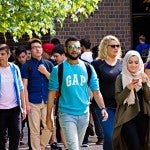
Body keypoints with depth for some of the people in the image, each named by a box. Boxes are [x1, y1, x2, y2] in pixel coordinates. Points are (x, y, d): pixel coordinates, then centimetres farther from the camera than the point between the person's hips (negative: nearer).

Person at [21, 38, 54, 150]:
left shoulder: (48, 64, 11)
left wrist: (45, 72, -6)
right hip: (33, 102, -3)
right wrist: (27, 103, -8)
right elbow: (24, 86, -1)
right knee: (35, 130, -2)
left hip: (47, 101, 3)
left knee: (48, 128, -2)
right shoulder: (26, 66, 2)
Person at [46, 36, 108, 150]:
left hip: (84, 114, 4)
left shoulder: (88, 69, 5)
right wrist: (49, 116, -6)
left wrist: (103, 108, -10)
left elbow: (96, 91, 5)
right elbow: (52, 94, -2)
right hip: (67, 114, -4)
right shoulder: (58, 70, -3)